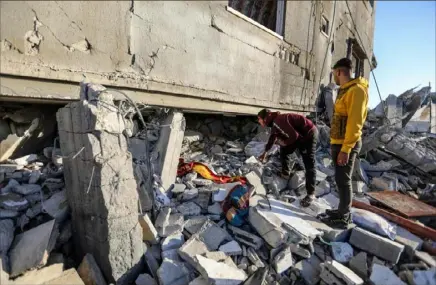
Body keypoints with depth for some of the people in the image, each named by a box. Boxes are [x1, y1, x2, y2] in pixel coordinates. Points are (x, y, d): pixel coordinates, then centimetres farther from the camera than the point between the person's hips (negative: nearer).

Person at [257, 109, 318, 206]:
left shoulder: (278, 121, -24)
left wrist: (283, 142, -9)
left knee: (309, 164, -11)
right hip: (301, 135, 10)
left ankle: (311, 194, -7)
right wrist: (265, 152, 34)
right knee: (284, 150, 17)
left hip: (309, 134, -10)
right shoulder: (275, 122, 8)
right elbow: (272, 138, 23)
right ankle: (285, 174, 28)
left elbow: (293, 136, -29)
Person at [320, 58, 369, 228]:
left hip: (347, 145, -9)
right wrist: (336, 145, 15)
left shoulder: (356, 90, -13)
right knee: (340, 179, 15)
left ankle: (343, 218, 8)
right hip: (338, 143, 9)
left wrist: (346, 149, -24)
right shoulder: (344, 91, 16)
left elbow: (355, 123, -21)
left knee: (343, 180, -3)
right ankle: (343, 210, 27)